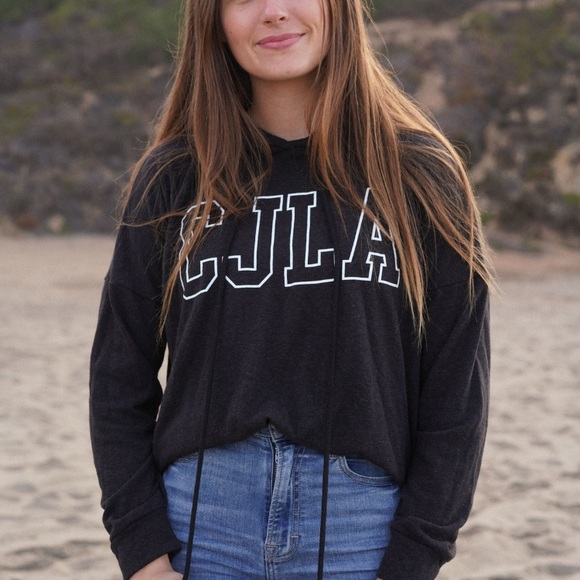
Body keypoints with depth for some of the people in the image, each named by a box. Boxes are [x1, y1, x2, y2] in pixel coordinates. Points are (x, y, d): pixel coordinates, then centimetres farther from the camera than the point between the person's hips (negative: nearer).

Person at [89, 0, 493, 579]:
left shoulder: (423, 177, 1)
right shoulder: (171, 179, 4)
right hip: (202, 525, 1)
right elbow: (118, 379, 5)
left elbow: (456, 394, -1)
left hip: (360, 527, -1)